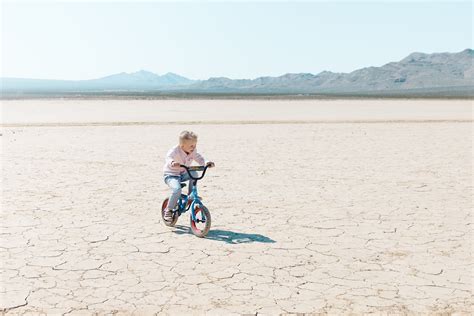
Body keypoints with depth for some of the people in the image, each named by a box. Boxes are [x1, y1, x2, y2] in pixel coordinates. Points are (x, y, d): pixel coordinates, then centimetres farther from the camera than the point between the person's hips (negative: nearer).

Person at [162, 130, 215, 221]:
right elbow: (168, 158, -43)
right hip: (170, 175, -6)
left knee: (194, 174, -23)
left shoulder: (193, 151, -6)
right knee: (177, 189, -32)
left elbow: (199, 158, -4)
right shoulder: (175, 151, -26)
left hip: (183, 174, 6)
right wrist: (172, 163, -67)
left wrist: (206, 163, -27)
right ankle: (168, 210, -14)